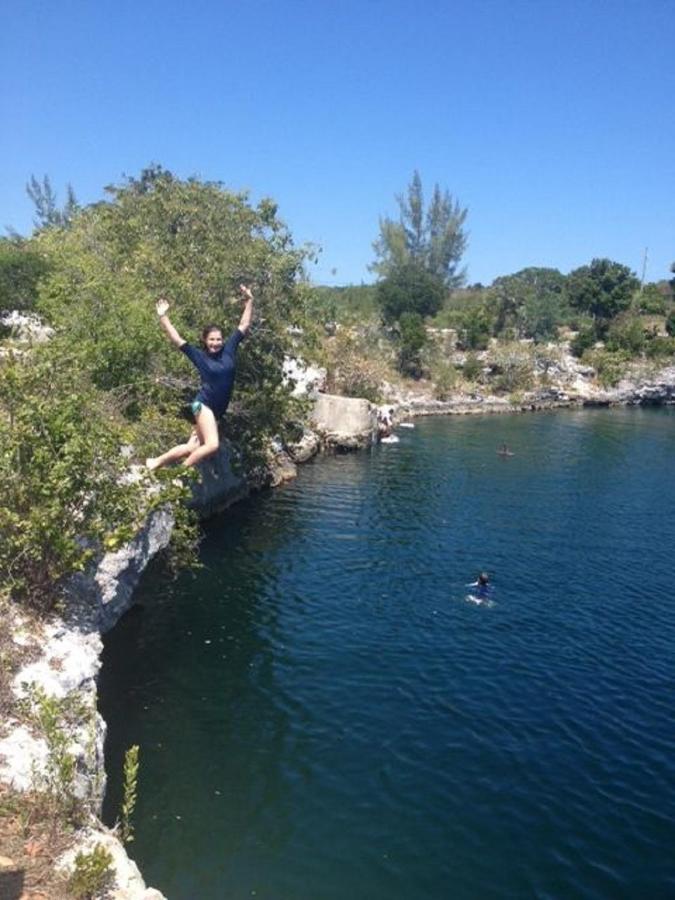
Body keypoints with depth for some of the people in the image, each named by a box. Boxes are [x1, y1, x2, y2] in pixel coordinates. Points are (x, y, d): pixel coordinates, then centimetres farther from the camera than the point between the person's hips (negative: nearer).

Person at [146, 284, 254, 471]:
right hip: (204, 404, -5)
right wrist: (163, 317, -3)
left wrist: (249, 302, 8)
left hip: (217, 409, 5)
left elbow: (244, 326, 9)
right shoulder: (199, 356, -2)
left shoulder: (228, 349, 6)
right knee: (212, 444, -22)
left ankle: (157, 461, 16)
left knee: (191, 448, 2)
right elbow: (176, 340, -2)